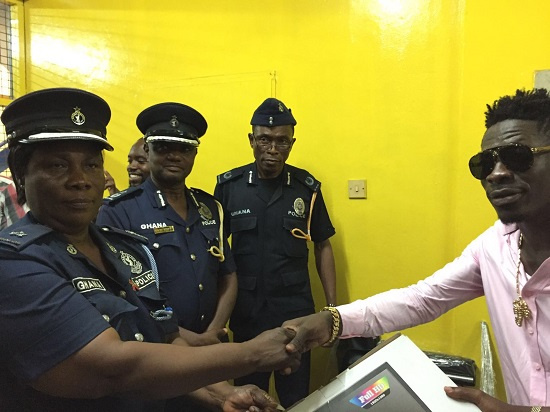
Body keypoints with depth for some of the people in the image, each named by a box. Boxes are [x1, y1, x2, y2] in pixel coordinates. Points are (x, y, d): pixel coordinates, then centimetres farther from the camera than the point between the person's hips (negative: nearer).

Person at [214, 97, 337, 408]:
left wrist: (333, 307, 2)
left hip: (296, 311, 0)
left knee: (296, 398, 13)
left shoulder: (307, 187, -3)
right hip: (246, 312, 1)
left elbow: (323, 247, 5)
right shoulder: (229, 185, -4)